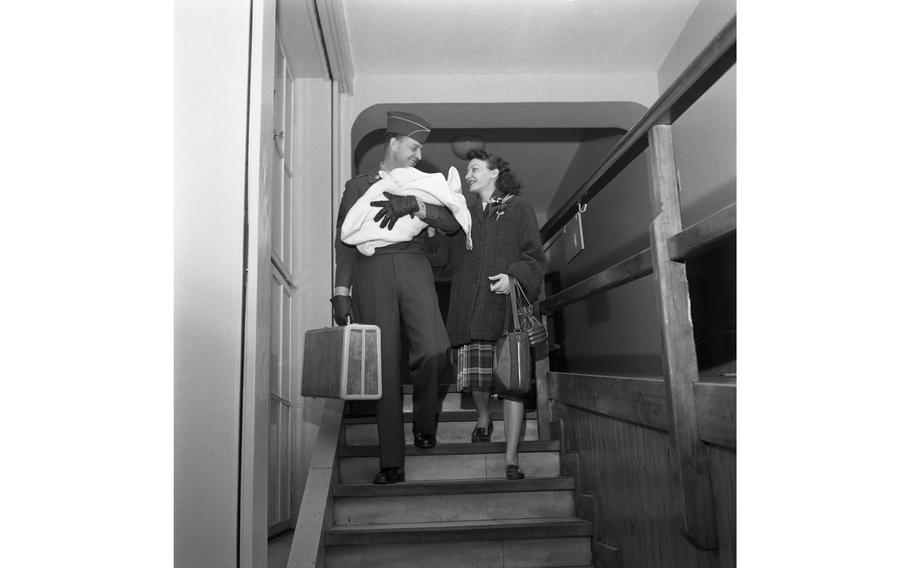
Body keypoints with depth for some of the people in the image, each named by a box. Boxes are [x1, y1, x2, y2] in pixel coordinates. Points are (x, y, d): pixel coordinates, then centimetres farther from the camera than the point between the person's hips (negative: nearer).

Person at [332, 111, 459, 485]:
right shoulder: (357, 186, 18)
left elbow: (452, 225, 7)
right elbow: (344, 241, 10)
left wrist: (416, 207, -10)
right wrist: (341, 291, 0)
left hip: (413, 267, 1)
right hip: (372, 272, -1)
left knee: (433, 350, -22)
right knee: (384, 366, -4)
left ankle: (424, 419, 8)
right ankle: (391, 463, 3)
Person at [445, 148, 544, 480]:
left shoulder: (519, 210, 11)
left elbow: (534, 257, 4)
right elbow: (444, 255, 16)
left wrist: (513, 276, -14)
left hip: (508, 305, -3)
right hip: (471, 306, 3)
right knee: (476, 376, -3)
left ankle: (511, 459, 0)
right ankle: (483, 418, 32)